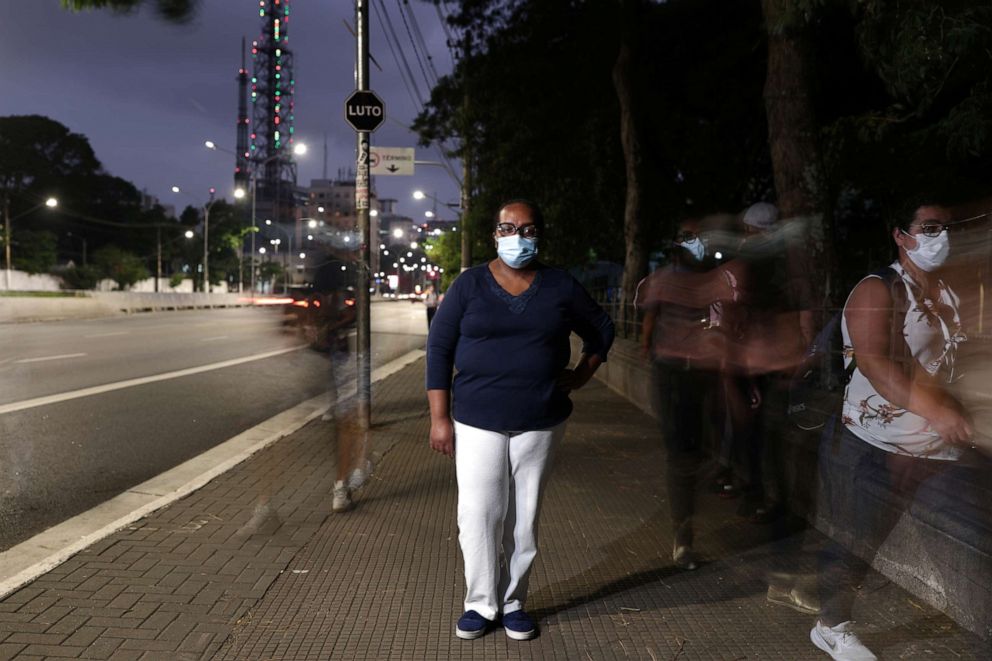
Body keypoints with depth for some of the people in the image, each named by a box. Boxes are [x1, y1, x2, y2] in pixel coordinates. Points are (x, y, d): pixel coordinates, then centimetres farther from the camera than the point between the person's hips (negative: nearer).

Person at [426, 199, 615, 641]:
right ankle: (481, 604, 18)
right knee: (479, 516, 0)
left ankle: (514, 602, 24)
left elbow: (601, 330, 18)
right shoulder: (469, 285, -2)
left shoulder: (561, 288, 3)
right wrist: (439, 417, -7)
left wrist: (582, 374, 5)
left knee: (524, 519, 9)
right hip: (478, 422, -1)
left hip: (540, 423, 1)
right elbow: (439, 348, -2)